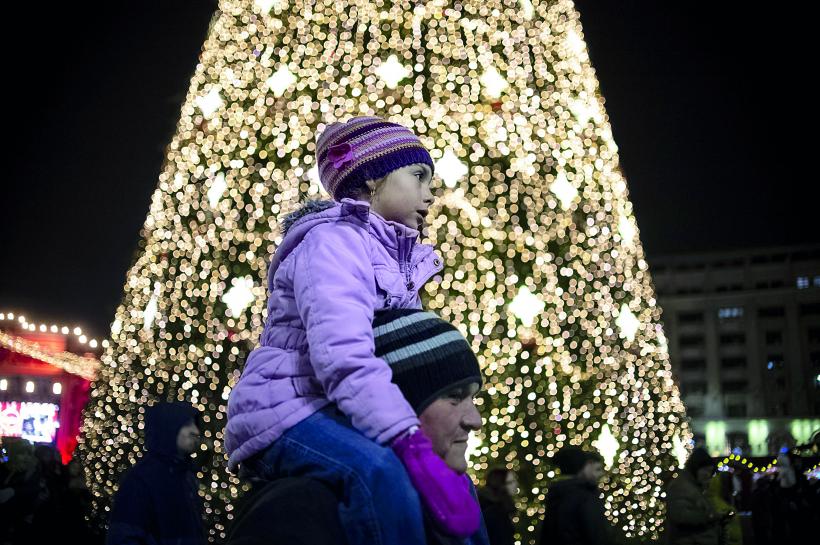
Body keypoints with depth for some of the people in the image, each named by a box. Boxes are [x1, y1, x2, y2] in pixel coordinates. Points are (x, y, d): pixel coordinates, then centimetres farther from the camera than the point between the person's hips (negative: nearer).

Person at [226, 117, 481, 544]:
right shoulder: (335, 239, -12)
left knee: (454, 482, 9)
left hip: (340, 417, 10)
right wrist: (417, 450, -37)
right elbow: (344, 357, -28)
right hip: (286, 412, -10)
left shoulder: (395, 257, 17)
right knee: (380, 471, -35)